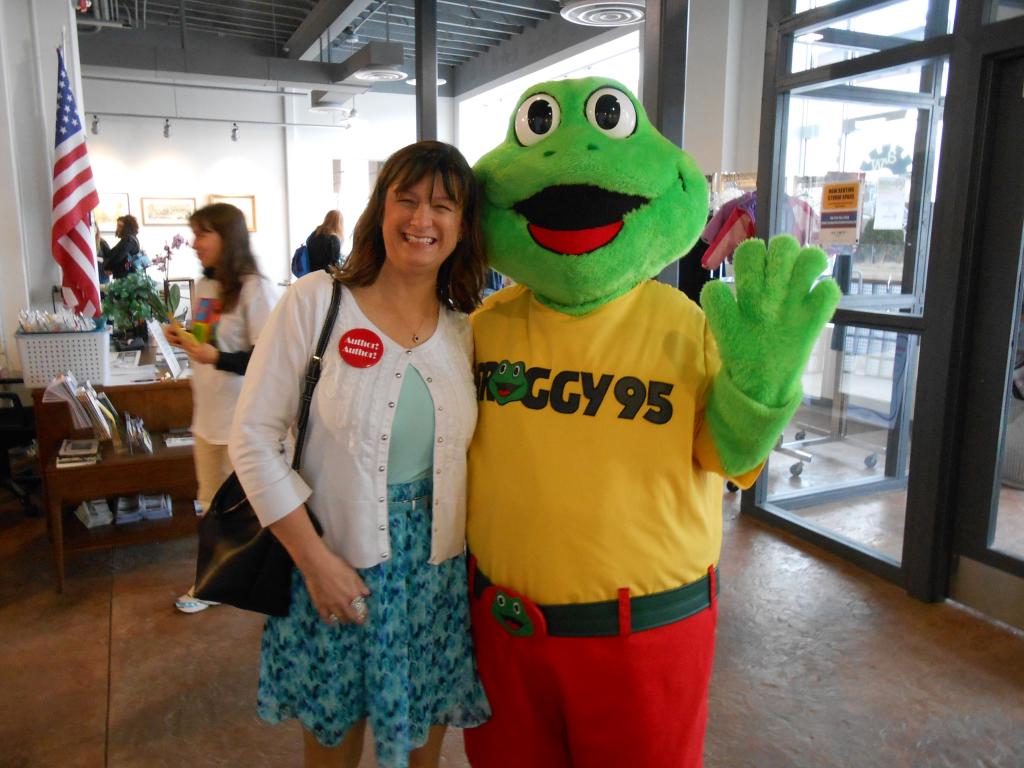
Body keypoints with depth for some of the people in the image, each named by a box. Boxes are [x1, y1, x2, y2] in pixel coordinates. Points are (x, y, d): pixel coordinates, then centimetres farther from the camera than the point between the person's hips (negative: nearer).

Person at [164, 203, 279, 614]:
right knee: (211, 504, 19)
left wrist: (213, 356, -31)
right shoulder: (204, 285, 8)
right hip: (208, 414, 8)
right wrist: (183, 338, 1)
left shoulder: (256, 289, -17)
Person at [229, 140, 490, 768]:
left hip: (437, 570, 3)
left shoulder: (466, 329, 2)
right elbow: (254, 438, -10)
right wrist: (314, 559, -14)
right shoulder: (315, 301, -10)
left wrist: (473, 551, 1)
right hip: (334, 564, -3)